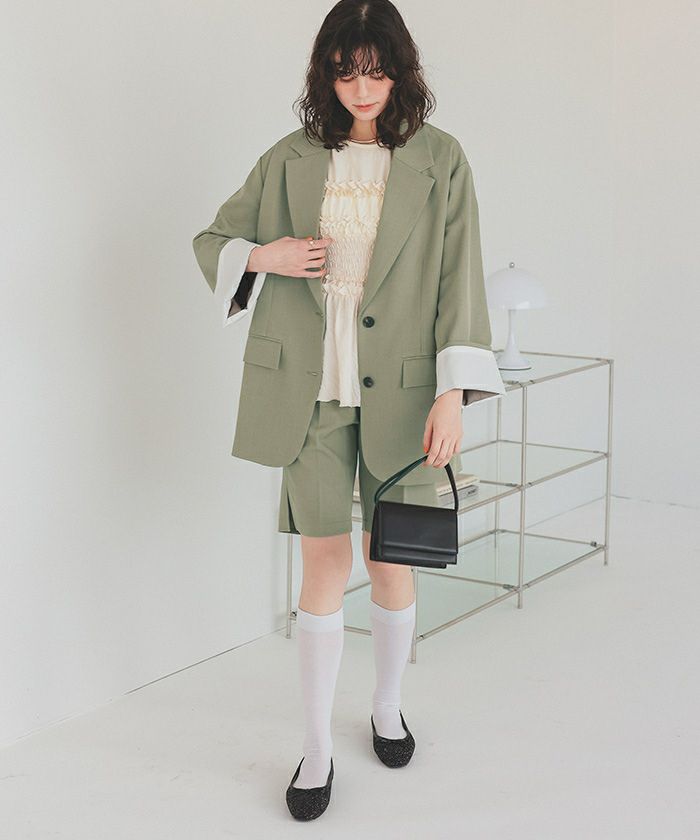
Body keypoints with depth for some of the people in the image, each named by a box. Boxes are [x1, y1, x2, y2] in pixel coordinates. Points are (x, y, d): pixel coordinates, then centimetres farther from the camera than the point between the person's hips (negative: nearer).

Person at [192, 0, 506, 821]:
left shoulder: (439, 160, 0)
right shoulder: (290, 160, 4)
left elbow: (458, 278, -2)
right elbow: (211, 241, 13)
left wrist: (452, 394, -9)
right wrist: (264, 256, -9)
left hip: (399, 391, 0)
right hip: (312, 389, 1)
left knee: (392, 561, 8)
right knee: (325, 560, 0)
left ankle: (388, 709, 32)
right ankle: (316, 747, 11)